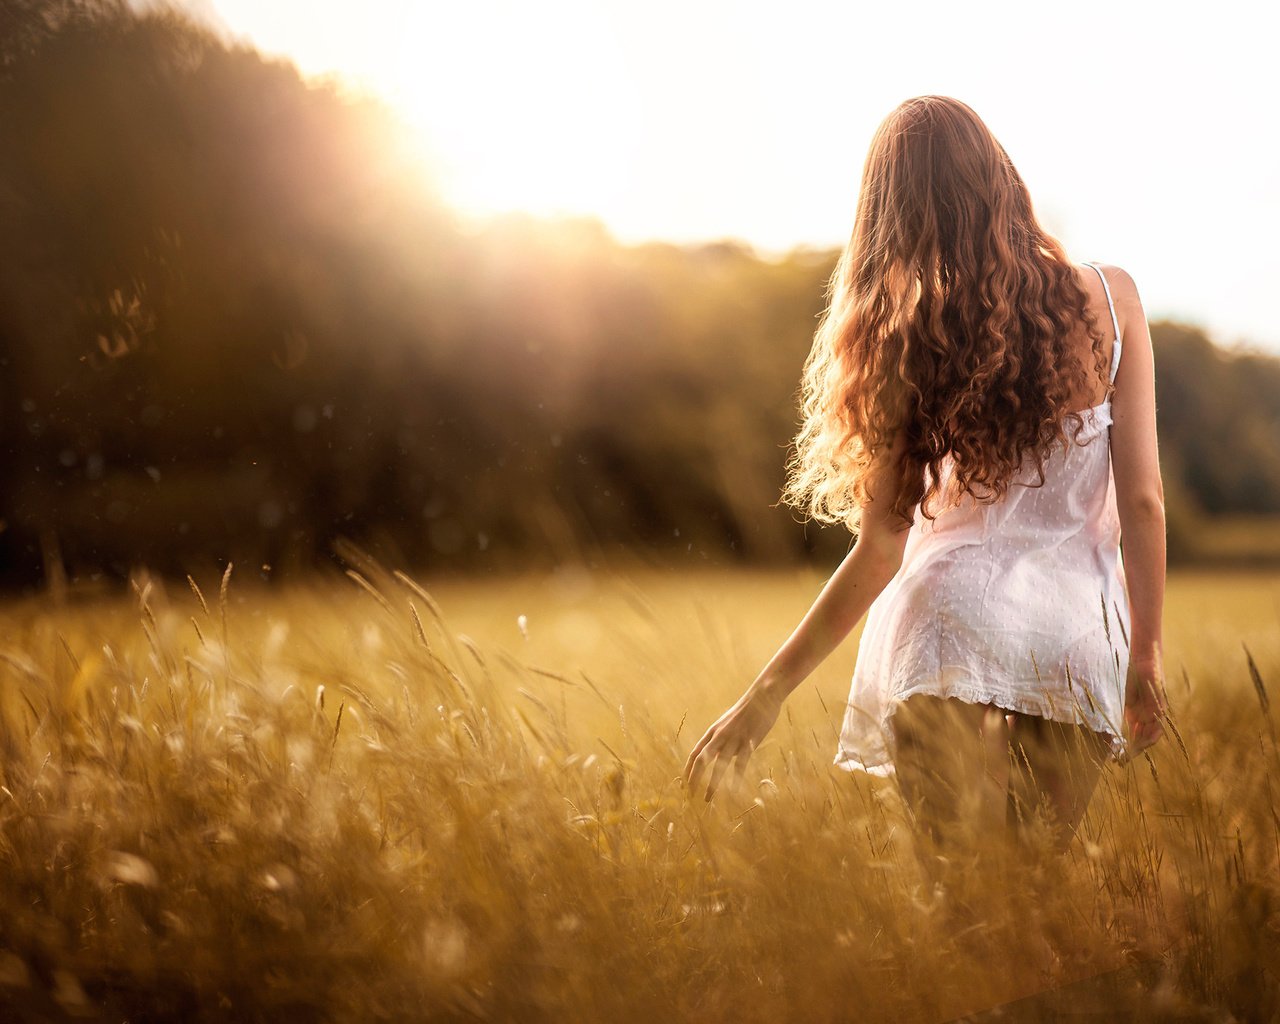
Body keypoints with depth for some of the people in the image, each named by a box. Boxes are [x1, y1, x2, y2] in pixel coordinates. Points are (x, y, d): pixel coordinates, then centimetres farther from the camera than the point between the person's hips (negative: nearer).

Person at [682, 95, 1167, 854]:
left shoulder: (906, 341, -5)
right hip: (1082, 636, 2)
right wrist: (1147, 649, 10)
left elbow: (881, 548, -6)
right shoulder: (1110, 298, -1)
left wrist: (768, 693, 1)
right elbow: (1142, 497, -1)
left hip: (952, 628, -2)